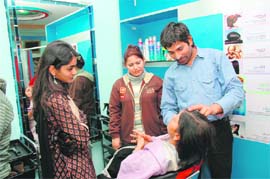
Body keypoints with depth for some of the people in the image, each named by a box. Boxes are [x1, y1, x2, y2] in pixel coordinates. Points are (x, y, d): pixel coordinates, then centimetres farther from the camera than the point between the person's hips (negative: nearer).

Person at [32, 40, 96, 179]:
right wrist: (82, 126, -7)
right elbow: (81, 139, -25)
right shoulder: (58, 100, -29)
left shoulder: (46, 94, 0)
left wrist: (80, 121, -5)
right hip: (73, 166, -9)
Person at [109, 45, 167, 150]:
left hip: (153, 137, -1)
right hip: (128, 138, 2)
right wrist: (115, 135, -1)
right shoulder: (118, 84, 2)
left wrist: (165, 135, -2)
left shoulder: (156, 82, -4)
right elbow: (114, 111, 3)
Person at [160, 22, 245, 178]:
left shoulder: (216, 57, -2)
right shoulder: (171, 73, 6)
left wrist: (215, 107, -27)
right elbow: (168, 108, 7)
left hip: (218, 130, -2)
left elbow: (237, 90, -9)